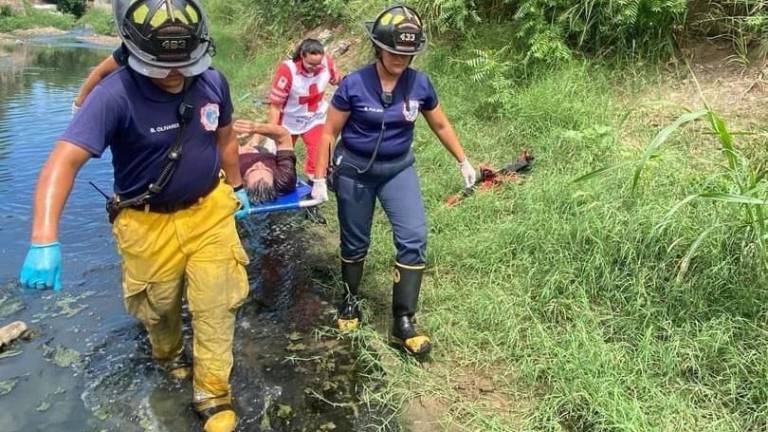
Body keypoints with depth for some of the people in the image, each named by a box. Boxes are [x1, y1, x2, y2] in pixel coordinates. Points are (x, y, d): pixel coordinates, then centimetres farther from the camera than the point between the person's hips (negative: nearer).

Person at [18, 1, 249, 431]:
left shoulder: (213, 82, -10)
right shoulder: (116, 94, -25)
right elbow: (64, 160, -35)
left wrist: (237, 186, 19)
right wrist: (45, 241, -46)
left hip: (209, 211, 3)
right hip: (149, 224, -2)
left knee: (216, 306, 5)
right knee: (161, 309, 18)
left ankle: (213, 395, 25)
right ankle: (169, 356, 53)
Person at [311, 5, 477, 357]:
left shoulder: (419, 84, -8)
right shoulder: (354, 84, -17)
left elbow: (440, 125, 8)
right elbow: (329, 132, -8)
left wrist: (463, 161, 11)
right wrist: (320, 178, -8)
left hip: (398, 169, 2)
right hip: (354, 170, -2)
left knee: (414, 239, -10)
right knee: (355, 243, 11)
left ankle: (403, 322, 0)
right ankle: (350, 299, 38)